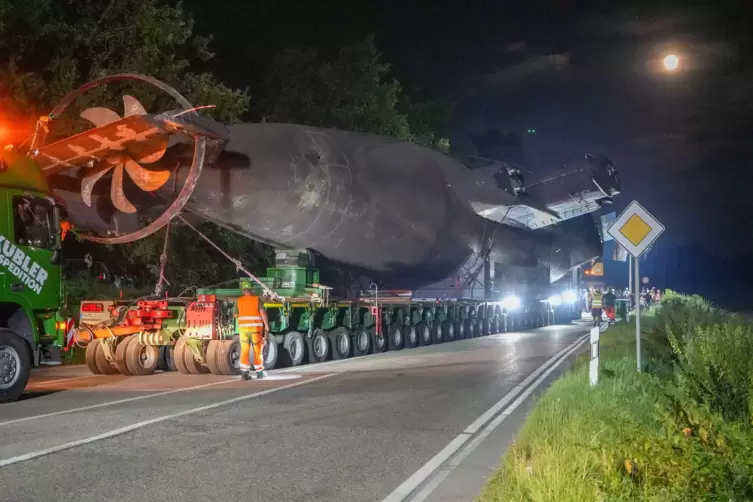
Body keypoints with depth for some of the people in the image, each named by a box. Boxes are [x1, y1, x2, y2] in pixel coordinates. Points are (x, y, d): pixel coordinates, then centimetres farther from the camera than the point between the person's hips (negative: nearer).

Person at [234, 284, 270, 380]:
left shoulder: (239, 301, 2)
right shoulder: (257, 300, -3)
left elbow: (236, 315, 11)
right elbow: (263, 313, -12)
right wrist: (267, 327, -11)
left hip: (243, 328, 1)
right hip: (256, 328, -1)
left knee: (244, 351, 6)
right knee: (258, 351, 9)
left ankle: (244, 372, -3)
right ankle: (260, 372, 15)